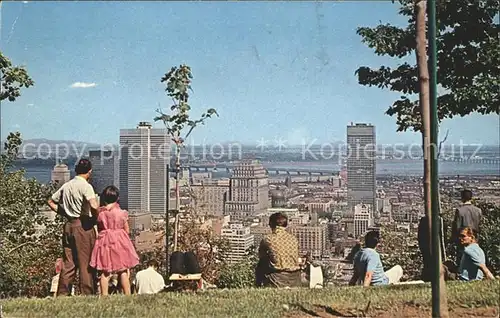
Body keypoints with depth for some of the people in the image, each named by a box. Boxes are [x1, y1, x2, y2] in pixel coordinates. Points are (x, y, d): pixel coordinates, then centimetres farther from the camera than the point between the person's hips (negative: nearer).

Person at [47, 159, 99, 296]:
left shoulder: (66, 185, 12)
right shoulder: (86, 186, -10)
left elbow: (51, 201, 20)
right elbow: (94, 206, -25)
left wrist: (64, 213, 15)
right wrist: (94, 217, -7)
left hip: (68, 225, 7)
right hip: (83, 225, -7)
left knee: (68, 262, 10)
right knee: (86, 262, 0)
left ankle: (62, 293, 11)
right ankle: (87, 293, 2)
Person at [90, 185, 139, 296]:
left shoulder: (100, 212, -3)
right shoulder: (122, 213, -6)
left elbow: (98, 229, 5)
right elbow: (127, 231, 1)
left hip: (104, 242, 1)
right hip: (120, 241, -1)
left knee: (104, 272, 5)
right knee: (123, 271, 6)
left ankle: (104, 295, 3)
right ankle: (127, 294, 8)